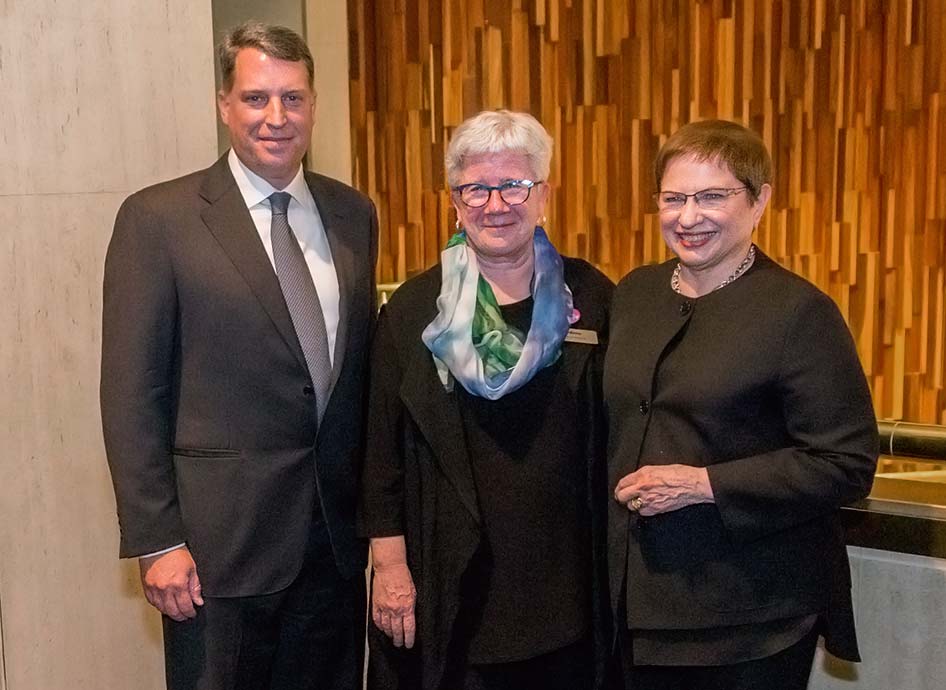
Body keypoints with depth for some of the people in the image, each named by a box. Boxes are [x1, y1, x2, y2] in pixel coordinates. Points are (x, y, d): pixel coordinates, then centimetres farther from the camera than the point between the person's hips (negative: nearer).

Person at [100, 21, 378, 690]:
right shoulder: (158, 219, -8)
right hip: (218, 540, -4)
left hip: (337, 532, 5)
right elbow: (131, 393, -9)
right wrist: (156, 541, -11)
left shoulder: (353, 214, 6)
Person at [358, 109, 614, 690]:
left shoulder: (590, 299, 0)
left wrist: (612, 565, 4)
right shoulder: (413, 310, -1)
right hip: (448, 581, 0)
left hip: (565, 578, 1)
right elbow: (383, 448, 0)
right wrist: (389, 566, -3)